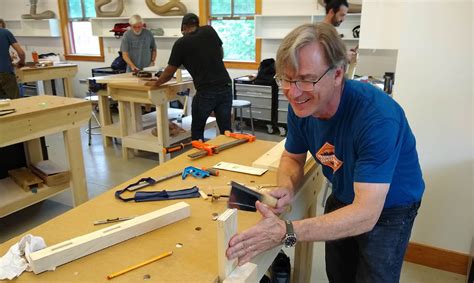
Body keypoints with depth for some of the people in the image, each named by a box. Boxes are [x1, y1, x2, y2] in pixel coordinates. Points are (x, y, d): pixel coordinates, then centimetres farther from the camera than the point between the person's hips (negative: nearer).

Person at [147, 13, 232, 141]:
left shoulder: (181, 43, 0)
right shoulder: (209, 30, 9)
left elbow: (169, 73, 7)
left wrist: (156, 83, 23)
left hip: (205, 92, -3)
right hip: (225, 88, 4)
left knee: (197, 131, 15)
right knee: (226, 130, 8)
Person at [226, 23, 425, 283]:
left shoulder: (377, 117, -38)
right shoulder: (300, 105, -18)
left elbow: (365, 214, -41)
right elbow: (292, 157, -2)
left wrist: (285, 232, -51)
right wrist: (287, 188, -25)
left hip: (388, 207, -5)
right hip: (343, 198, 5)